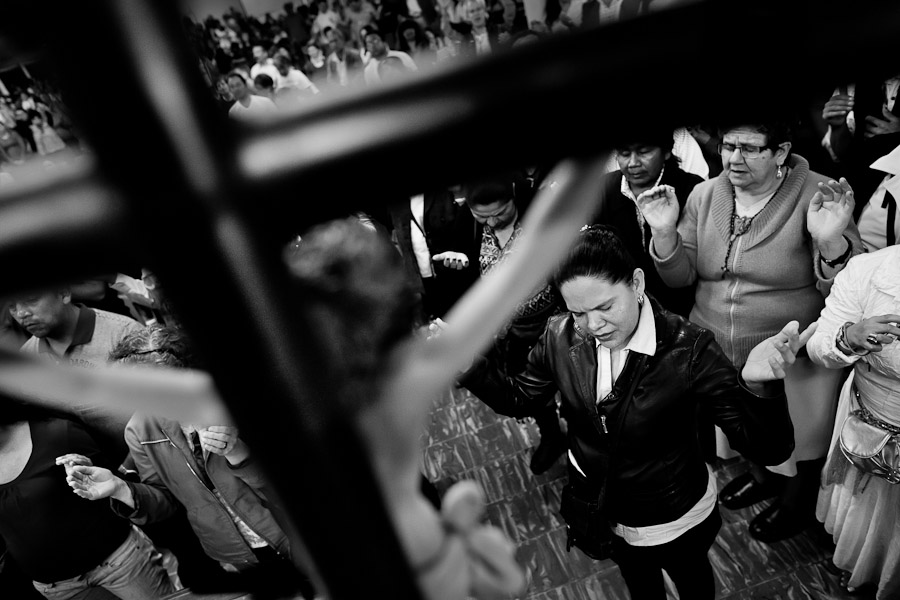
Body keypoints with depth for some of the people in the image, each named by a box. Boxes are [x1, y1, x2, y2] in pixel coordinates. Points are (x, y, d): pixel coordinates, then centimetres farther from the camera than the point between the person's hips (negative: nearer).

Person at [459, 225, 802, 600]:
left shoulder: (688, 350, -31)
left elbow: (767, 450, -30)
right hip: (600, 512, 3)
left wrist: (757, 384, -51)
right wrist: (468, 361, -21)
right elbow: (519, 399, -4)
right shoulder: (560, 337, -20)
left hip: (675, 519, -2)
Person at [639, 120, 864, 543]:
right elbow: (681, 277, -5)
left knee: (792, 440, 20)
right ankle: (762, 476, 59)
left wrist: (831, 240, -38)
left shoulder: (816, 197, -17)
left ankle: (797, 503, 51)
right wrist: (664, 232, -22)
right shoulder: (704, 196, -5)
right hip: (716, 351, 4)